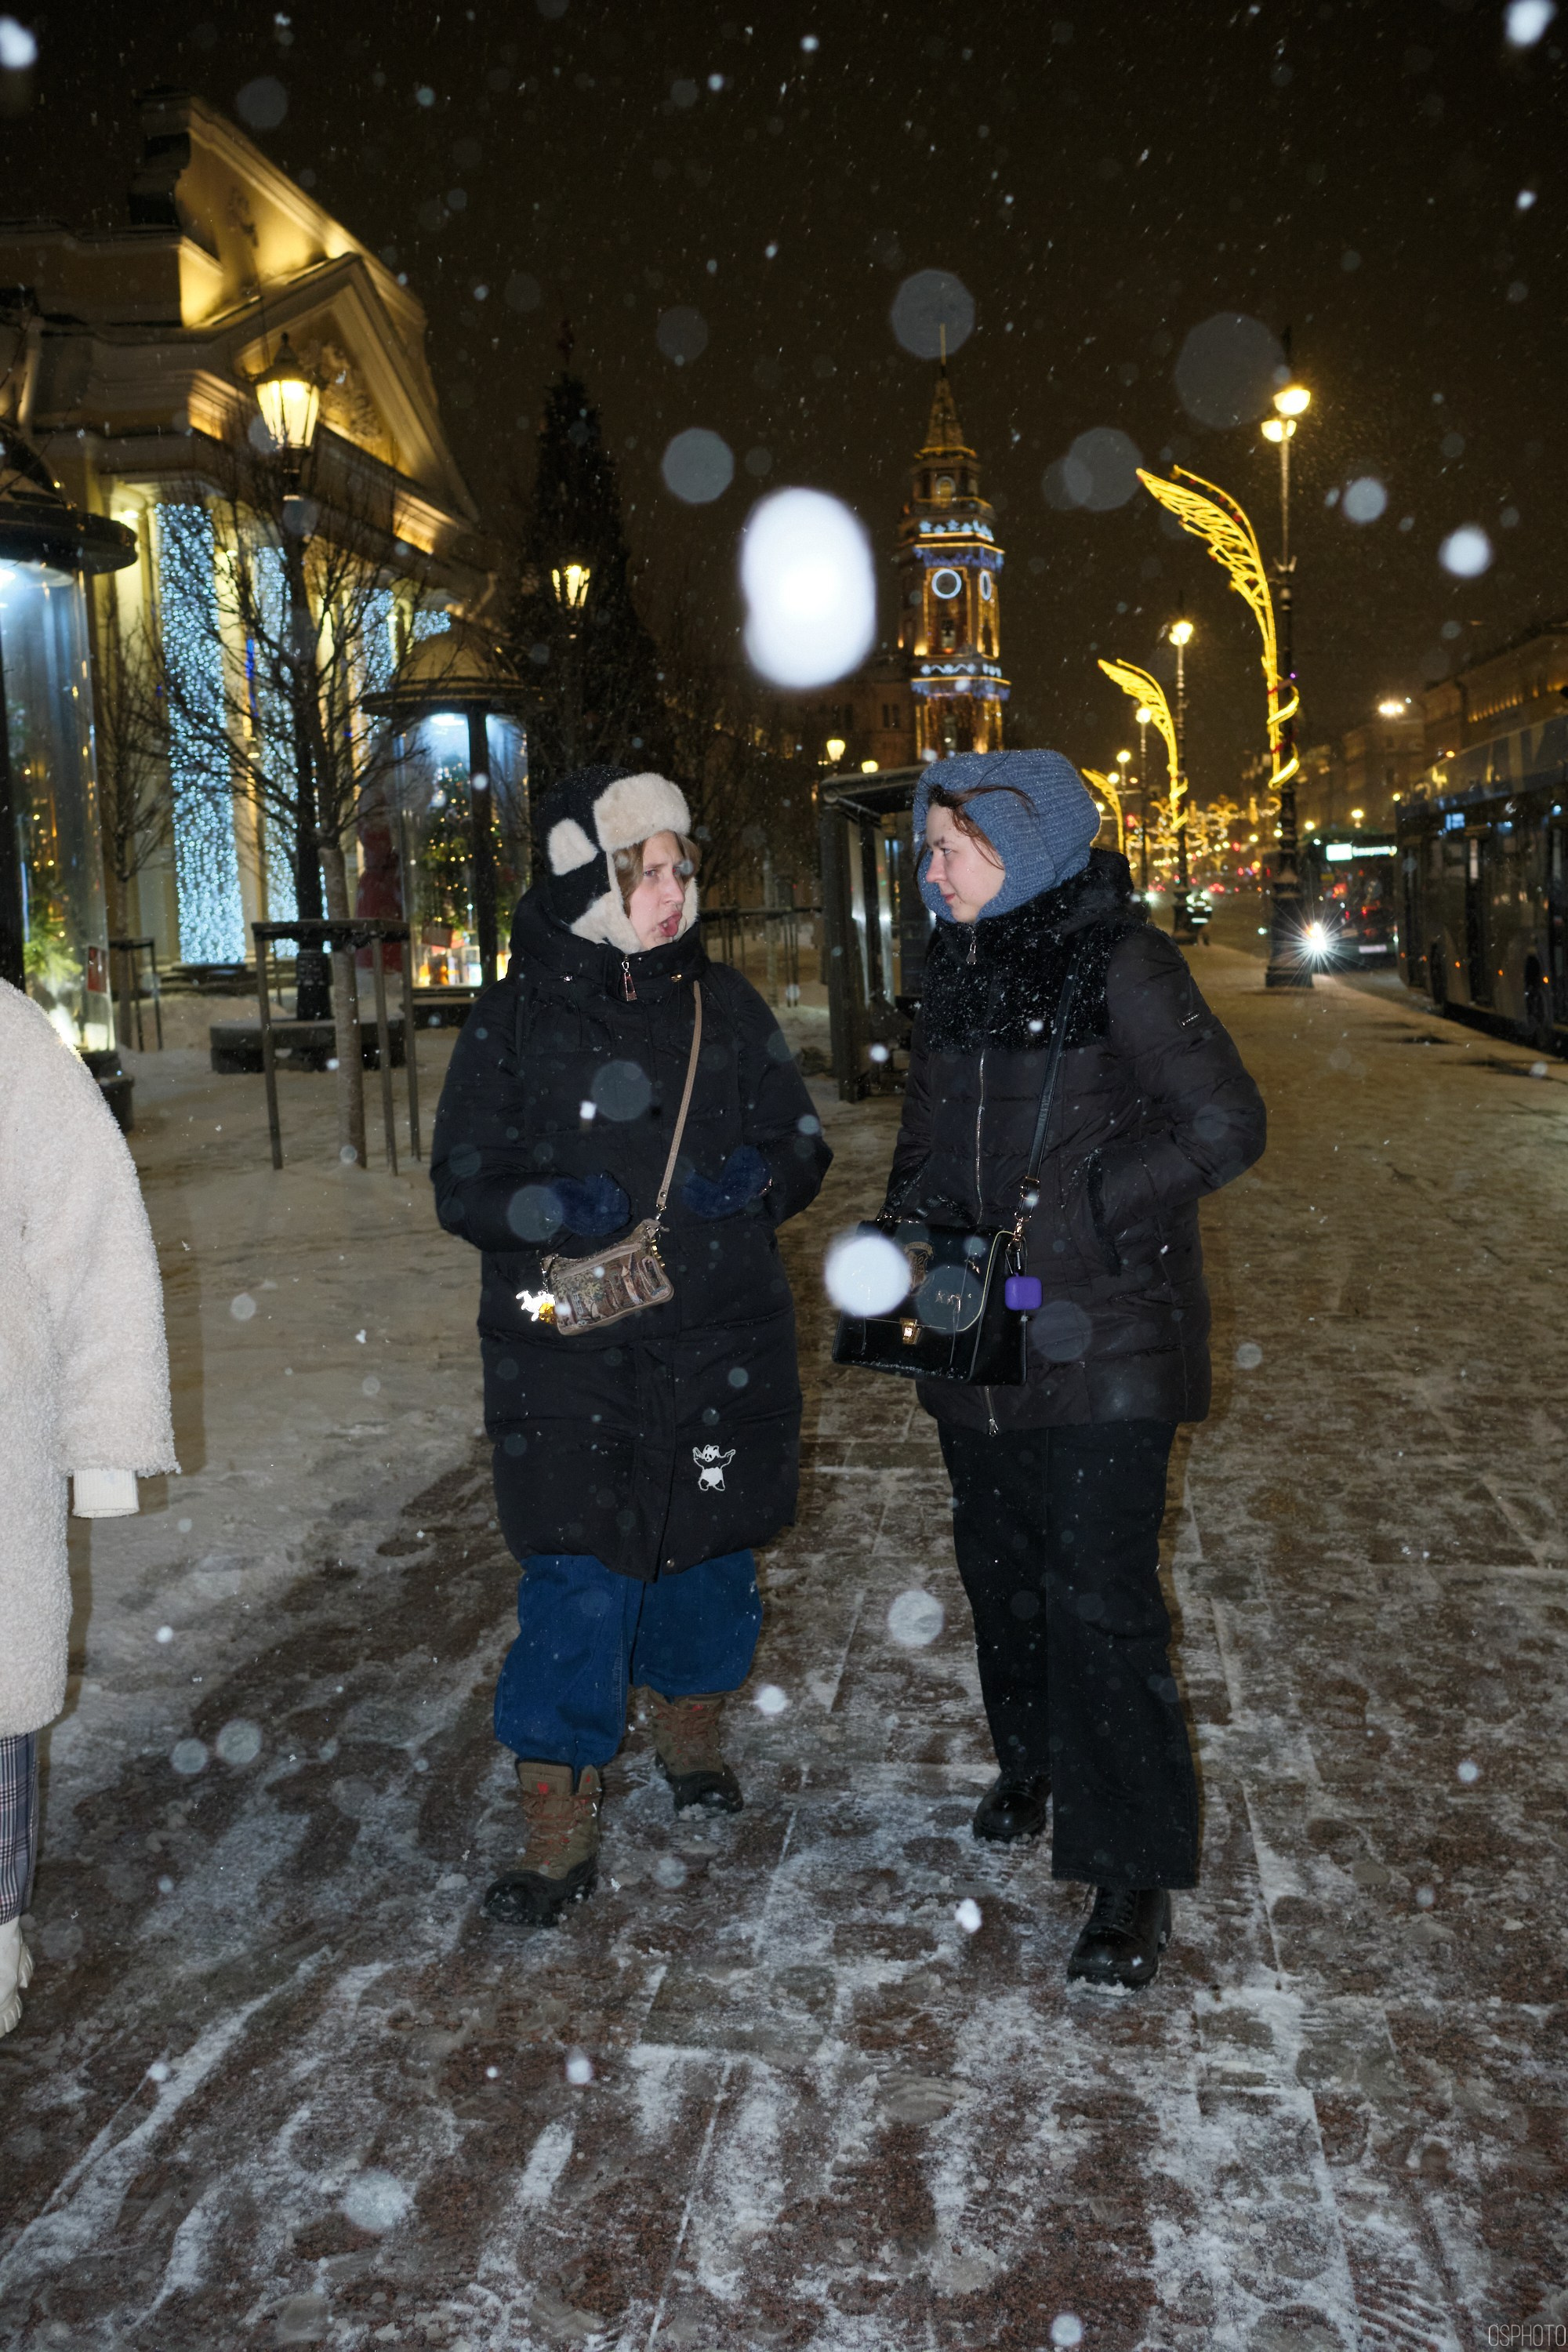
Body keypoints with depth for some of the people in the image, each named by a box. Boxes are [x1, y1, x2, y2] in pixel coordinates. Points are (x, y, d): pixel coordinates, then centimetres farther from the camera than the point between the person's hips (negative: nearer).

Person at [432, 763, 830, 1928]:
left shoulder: (725, 1003, 5)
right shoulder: (518, 1016, -2)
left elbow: (804, 1146, 9)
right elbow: (462, 1184, -1)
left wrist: (756, 1179, -13)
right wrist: (549, 1209, -21)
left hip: (723, 1348, 3)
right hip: (570, 1356, -3)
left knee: (711, 1552, 16)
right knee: (578, 1584, -4)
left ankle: (690, 1730, 43)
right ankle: (562, 1823, 11)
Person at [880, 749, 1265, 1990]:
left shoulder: (1122, 965, -11)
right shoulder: (956, 974, 9)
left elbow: (1227, 1126, -13)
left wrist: (1078, 1210, -18)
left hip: (1102, 1341, -6)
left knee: (1099, 1597, -4)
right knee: (1002, 1573, 18)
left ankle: (1135, 1871, 12)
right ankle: (1034, 1769, 42)